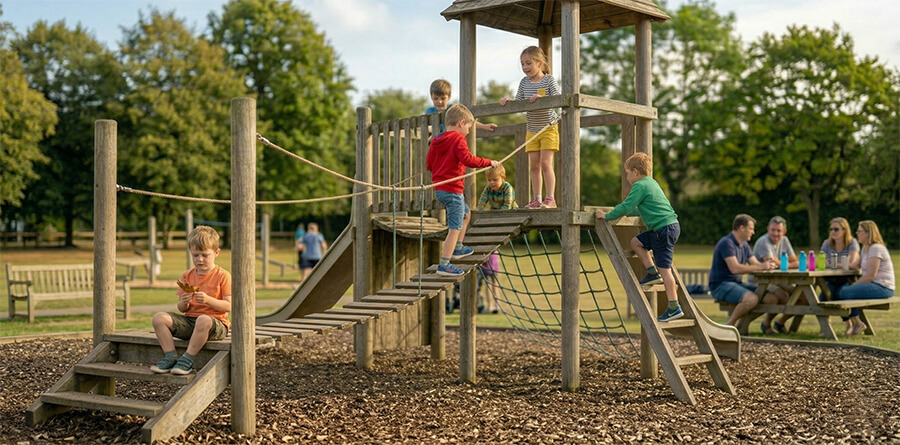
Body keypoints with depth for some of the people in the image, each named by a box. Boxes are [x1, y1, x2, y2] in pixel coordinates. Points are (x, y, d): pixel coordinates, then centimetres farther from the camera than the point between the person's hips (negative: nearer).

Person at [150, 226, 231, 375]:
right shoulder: (187, 276, 13)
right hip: (189, 321, 5)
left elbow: (228, 306, -8)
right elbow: (181, 309, 13)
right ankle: (170, 356, -17)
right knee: (159, 317, -15)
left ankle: (187, 359, -27)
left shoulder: (223, 276, -1)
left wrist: (208, 299, -22)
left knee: (204, 320, -41)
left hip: (216, 323, -5)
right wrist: (183, 303, -11)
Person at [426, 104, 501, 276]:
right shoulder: (458, 139, -11)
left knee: (466, 213, 29)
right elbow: (467, 159, -24)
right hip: (452, 190, -9)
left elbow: (429, 164, 14)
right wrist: (489, 162, -15)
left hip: (439, 189, 9)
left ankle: (457, 248, 36)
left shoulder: (436, 140, 11)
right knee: (455, 228, -7)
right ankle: (444, 265, -11)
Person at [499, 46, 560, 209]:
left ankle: (550, 199, -9)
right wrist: (508, 100, -12)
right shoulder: (524, 82, 6)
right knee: (533, 165, 4)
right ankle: (536, 199, 9)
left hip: (548, 128, -5)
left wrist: (541, 97, -31)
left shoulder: (549, 80, -7)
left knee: (545, 163, -12)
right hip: (531, 130, 5)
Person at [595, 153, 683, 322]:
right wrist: (627, 210, 30)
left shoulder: (640, 186, -10)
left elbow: (626, 207, -17)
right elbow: (640, 209, 30)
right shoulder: (652, 183, 20)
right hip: (667, 227, 10)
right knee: (636, 242, 18)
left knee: (664, 268, -7)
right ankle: (652, 272, 12)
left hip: (665, 230, -10)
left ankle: (674, 307, -3)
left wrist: (607, 215, -8)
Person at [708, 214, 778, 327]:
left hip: (737, 283, 9)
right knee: (752, 298, -32)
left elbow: (756, 263, 12)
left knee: (771, 298, -6)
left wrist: (767, 264, -10)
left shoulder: (744, 245, 15)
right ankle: (729, 325, -14)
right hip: (720, 285, -9)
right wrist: (761, 267, -24)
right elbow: (735, 268, -26)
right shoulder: (727, 243, -16)